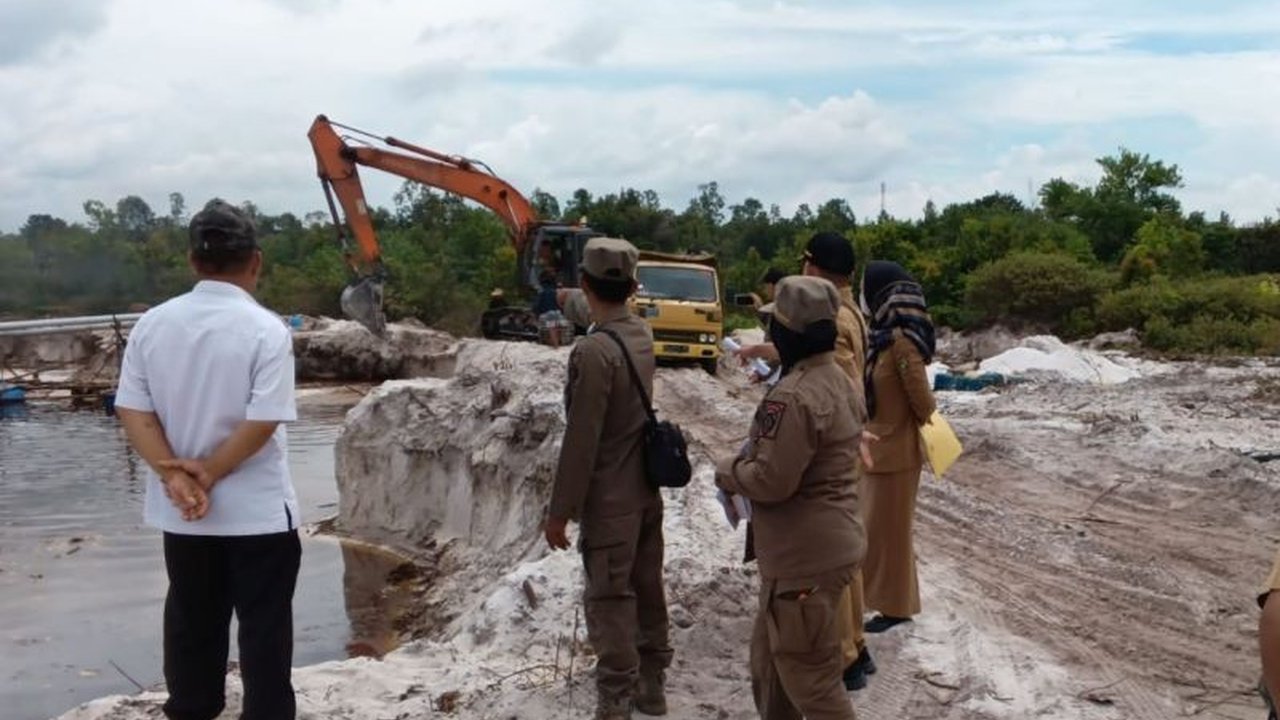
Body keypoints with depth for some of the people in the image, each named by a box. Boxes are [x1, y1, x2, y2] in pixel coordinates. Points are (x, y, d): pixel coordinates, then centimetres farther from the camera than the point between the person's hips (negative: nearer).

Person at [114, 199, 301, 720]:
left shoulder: (153, 324, -2)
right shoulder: (266, 329, -15)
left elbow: (133, 411, -4)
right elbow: (262, 423, -20)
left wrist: (175, 476, -10)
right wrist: (208, 473, -12)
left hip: (180, 514, 5)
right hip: (257, 510, -5)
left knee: (191, 619, 18)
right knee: (263, 627, 7)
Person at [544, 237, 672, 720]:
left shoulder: (593, 350, -22)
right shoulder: (641, 336, 2)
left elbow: (580, 442, -21)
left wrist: (559, 511, -13)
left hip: (610, 499, -8)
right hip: (645, 489, 8)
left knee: (609, 602, 1)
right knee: (647, 589, 16)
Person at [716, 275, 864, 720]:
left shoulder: (793, 396, -25)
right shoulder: (836, 379, 8)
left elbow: (771, 481, -25)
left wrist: (727, 471, -7)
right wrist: (748, 458, 9)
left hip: (805, 558, -10)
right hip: (825, 545, 10)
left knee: (810, 679, 2)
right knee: (770, 661, 24)